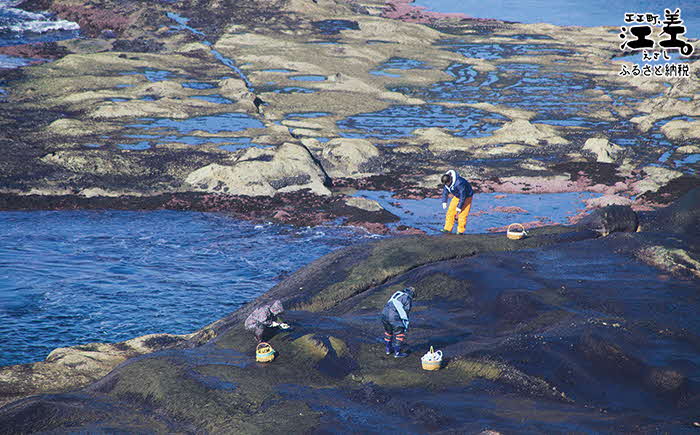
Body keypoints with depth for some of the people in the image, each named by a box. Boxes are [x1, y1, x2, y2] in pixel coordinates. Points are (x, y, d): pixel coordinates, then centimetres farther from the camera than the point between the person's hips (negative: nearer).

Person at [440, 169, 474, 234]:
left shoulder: (459, 183, -37)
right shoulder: (446, 182, -13)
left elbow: (463, 195, -30)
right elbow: (445, 191, 5)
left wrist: (459, 206, -24)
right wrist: (444, 201, -2)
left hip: (466, 197, -7)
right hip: (457, 196, 7)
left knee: (462, 214, -11)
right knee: (451, 211, -1)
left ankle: (461, 231, -1)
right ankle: (448, 228, 5)